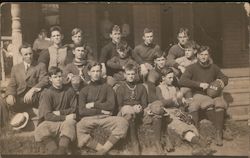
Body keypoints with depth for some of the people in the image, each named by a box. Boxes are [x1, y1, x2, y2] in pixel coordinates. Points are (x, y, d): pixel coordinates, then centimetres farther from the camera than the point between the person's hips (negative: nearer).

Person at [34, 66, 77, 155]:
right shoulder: (46, 93, -1)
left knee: (69, 124, -36)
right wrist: (65, 117, -14)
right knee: (39, 132, -31)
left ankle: (61, 151, -55)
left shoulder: (69, 91, 5)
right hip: (50, 122, 0)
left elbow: (74, 109, 9)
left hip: (66, 121, 0)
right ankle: (55, 151, -45)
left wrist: (60, 112, -4)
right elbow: (47, 115, -8)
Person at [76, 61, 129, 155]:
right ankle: (102, 149, -27)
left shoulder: (107, 87, 15)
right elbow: (82, 111, 1)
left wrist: (93, 104, 0)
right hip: (89, 119, -1)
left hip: (105, 118, 1)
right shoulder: (84, 90, 14)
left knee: (123, 122, -29)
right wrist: (101, 111, -3)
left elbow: (111, 105, 2)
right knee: (78, 129, -35)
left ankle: (104, 149, -29)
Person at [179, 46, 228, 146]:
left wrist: (222, 81, 2)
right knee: (209, 105, -37)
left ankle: (219, 134, -30)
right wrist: (199, 84, -16)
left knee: (220, 105, -32)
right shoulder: (192, 68, 4)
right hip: (199, 94, -2)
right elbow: (182, 81, -10)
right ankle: (219, 131, -27)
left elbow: (225, 78, 29)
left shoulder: (214, 67, 17)